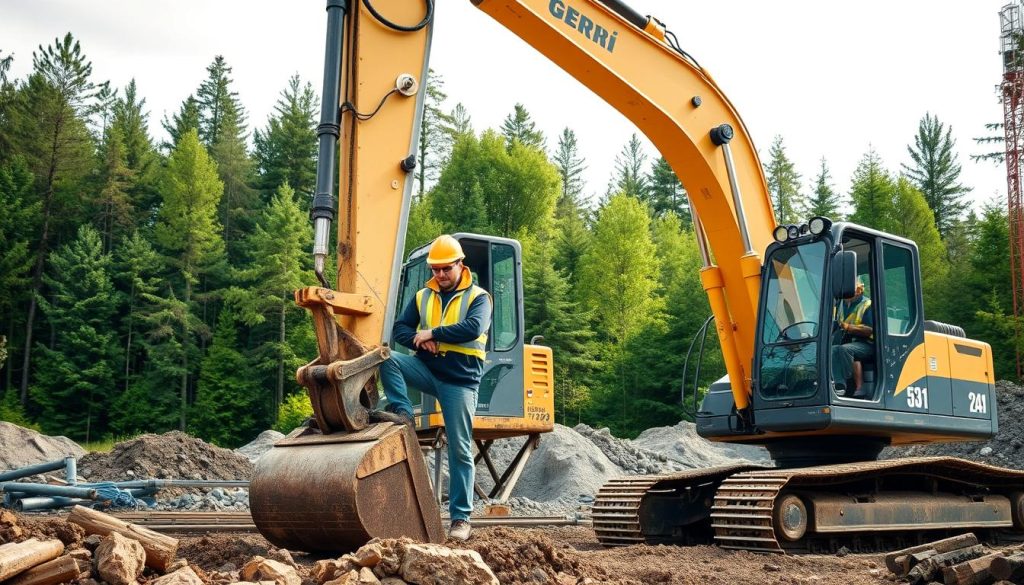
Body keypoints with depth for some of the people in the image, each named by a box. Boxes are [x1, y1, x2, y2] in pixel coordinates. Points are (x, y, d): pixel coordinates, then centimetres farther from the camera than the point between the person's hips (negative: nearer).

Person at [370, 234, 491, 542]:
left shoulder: (477, 297, -1)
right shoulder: (422, 297, 12)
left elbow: (474, 328, -20)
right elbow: (399, 329, 8)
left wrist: (433, 333, -17)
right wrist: (420, 341, -13)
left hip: (460, 379, -4)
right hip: (427, 368, 4)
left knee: (460, 450, -3)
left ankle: (461, 518, 3)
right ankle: (402, 413, -21)